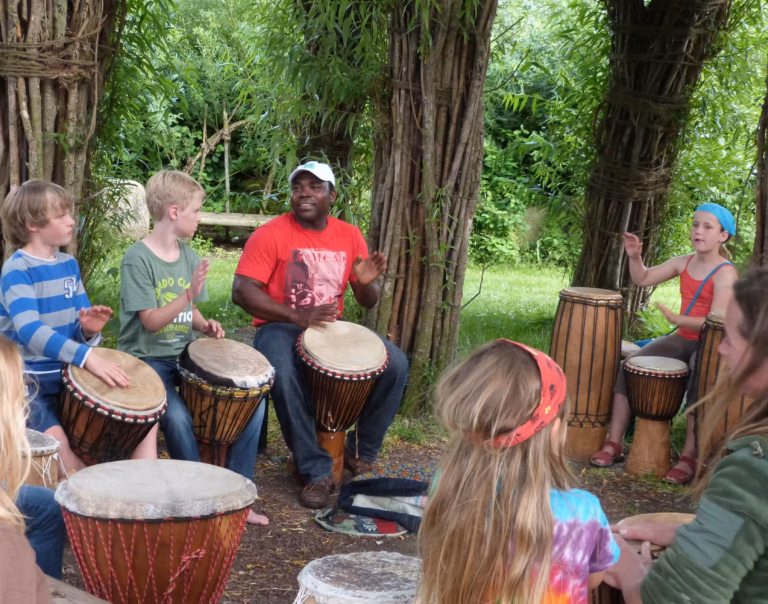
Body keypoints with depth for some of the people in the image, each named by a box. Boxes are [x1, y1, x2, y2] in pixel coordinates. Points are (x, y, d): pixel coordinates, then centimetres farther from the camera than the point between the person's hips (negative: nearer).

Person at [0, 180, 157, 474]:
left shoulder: (69, 265, 9)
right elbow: (30, 330, -30)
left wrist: (89, 329, -12)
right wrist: (86, 356, -41)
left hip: (71, 374, 7)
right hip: (29, 379, -7)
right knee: (59, 445, -33)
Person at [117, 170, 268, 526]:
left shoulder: (189, 256, 7)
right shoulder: (137, 259, -14)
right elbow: (152, 321, -18)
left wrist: (205, 325, -4)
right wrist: (189, 294, -31)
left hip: (184, 356, 7)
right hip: (146, 360, -7)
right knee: (177, 416, -33)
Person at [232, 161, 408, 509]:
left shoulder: (350, 236, 6)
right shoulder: (271, 235, -9)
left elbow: (367, 302, 12)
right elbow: (242, 291, -16)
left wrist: (367, 282, -14)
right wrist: (297, 316, -27)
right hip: (280, 327, -4)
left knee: (396, 364, -16)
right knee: (284, 373, -38)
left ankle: (360, 454, 2)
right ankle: (316, 471, -23)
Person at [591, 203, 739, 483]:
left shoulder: (726, 274, -14)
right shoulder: (684, 263, 7)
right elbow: (643, 279, 15)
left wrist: (678, 319, -34)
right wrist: (635, 257, -5)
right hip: (681, 339, 7)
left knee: (699, 385, -35)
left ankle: (689, 457, -26)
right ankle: (614, 442, -9)